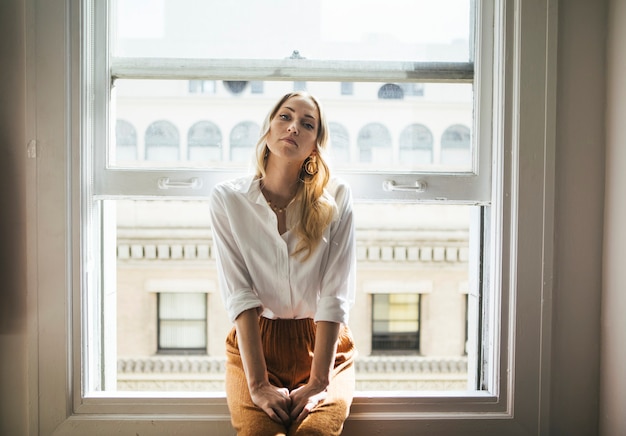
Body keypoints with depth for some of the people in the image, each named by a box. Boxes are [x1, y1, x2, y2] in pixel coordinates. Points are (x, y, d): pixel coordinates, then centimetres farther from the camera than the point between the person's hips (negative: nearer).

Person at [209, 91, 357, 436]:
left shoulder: (335, 199, -5)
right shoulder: (228, 197, -5)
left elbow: (335, 295, -9)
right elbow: (238, 294, -11)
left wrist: (319, 382, -16)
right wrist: (258, 383, -18)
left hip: (322, 344, 0)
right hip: (255, 344, 0)